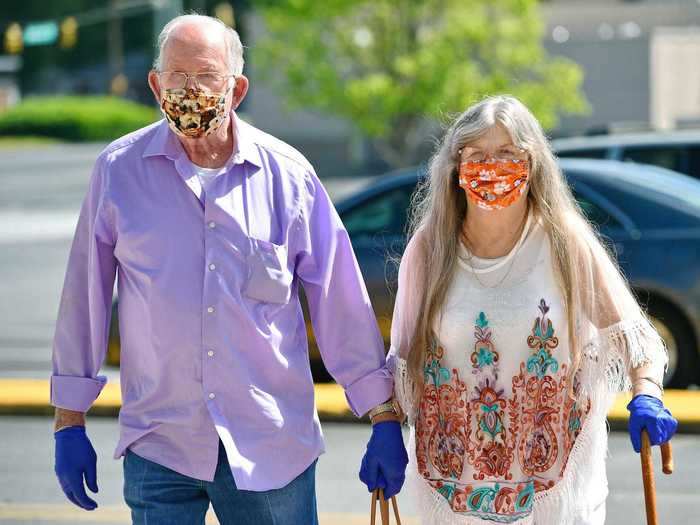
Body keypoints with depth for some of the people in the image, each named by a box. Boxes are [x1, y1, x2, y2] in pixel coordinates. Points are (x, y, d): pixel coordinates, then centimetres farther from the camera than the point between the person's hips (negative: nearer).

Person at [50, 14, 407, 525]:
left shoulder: (288, 174, -1)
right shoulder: (119, 170, -2)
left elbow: (342, 304, 3)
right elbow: (84, 299, 5)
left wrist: (385, 422, 3)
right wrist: (70, 424, 7)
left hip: (272, 446, 0)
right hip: (158, 447, 0)